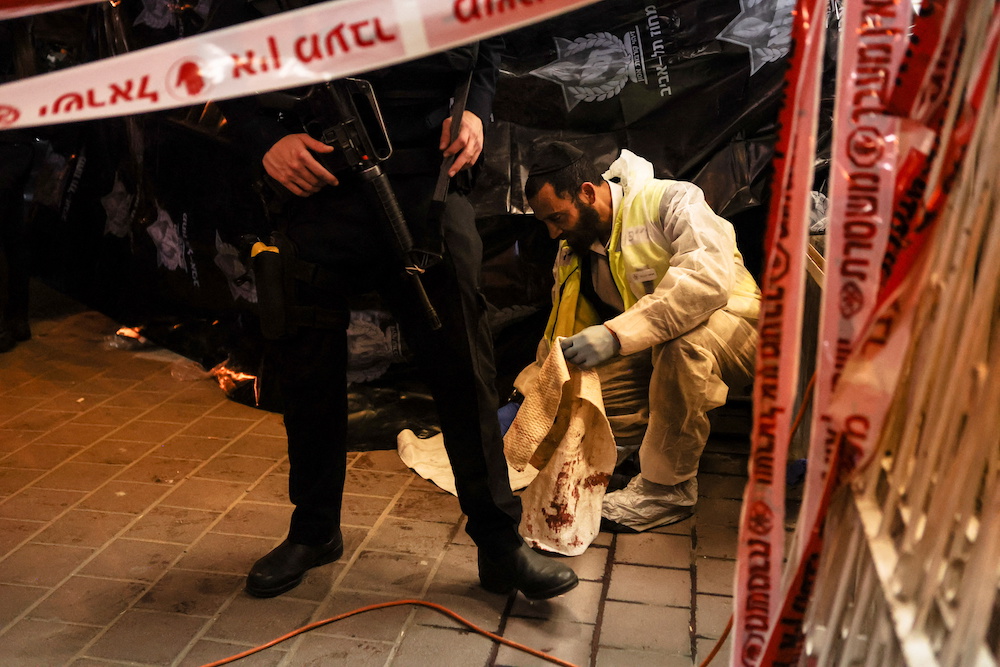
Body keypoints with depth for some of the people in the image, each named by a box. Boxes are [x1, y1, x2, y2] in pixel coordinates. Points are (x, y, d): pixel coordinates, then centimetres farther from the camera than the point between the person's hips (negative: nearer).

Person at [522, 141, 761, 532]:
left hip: (731, 327, -6)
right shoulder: (573, 252, 6)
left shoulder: (669, 202, -17)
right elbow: (562, 336, 15)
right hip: (652, 355, 6)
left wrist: (616, 334, -41)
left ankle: (668, 487, -25)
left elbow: (710, 278, -35)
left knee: (683, 340, -41)